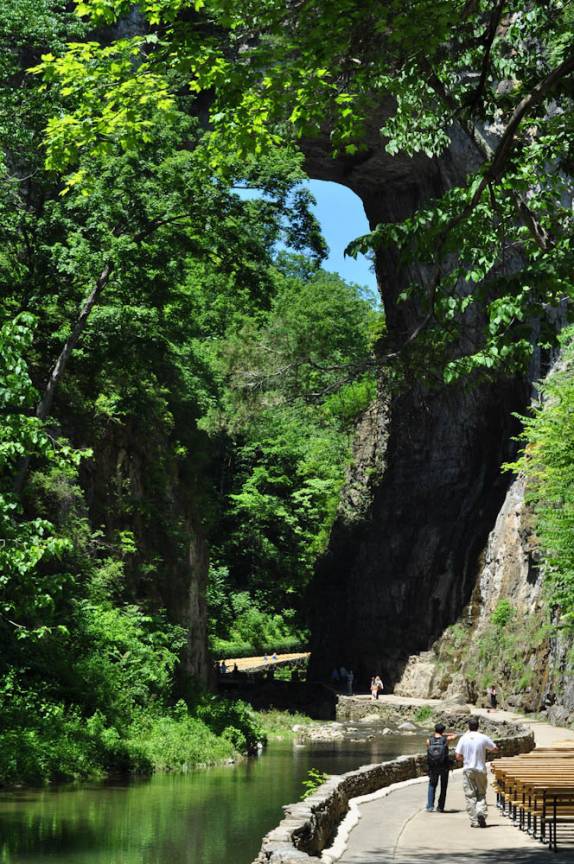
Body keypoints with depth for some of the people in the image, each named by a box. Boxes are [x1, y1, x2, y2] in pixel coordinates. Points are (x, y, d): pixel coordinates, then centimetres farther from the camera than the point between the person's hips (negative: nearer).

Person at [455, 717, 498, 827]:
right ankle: (481, 813, -13)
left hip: (468, 770, 0)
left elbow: (458, 756, -7)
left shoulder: (464, 739, -5)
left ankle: (474, 821, 3)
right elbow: (495, 748, 4)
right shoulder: (483, 738, -6)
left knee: (470, 796, 5)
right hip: (480, 770, 0)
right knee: (481, 794, 12)